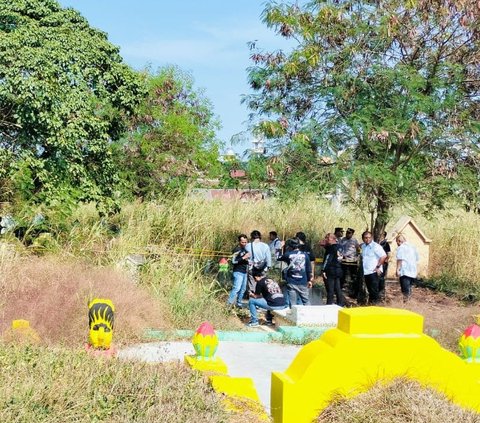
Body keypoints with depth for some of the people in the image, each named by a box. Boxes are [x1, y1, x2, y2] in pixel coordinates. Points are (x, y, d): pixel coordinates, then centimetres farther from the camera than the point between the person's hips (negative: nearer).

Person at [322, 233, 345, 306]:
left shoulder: (331, 248, -14)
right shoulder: (338, 247, 9)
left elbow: (327, 259, -19)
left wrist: (323, 270, -20)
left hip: (331, 271, -8)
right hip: (338, 270, 8)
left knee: (330, 290, -3)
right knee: (338, 289, 14)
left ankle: (329, 304, 0)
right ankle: (341, 303, 19)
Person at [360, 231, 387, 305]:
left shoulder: (375, 246, -11)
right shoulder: (363, 246, 12)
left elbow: (384, 256, -16)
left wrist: (378, 267, -16)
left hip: (374, 272, -7)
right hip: (366, 271, 7)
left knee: (374, 289, -8)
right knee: (369, 289, 14)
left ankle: (376, 301, -2)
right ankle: (370, 301, 22)